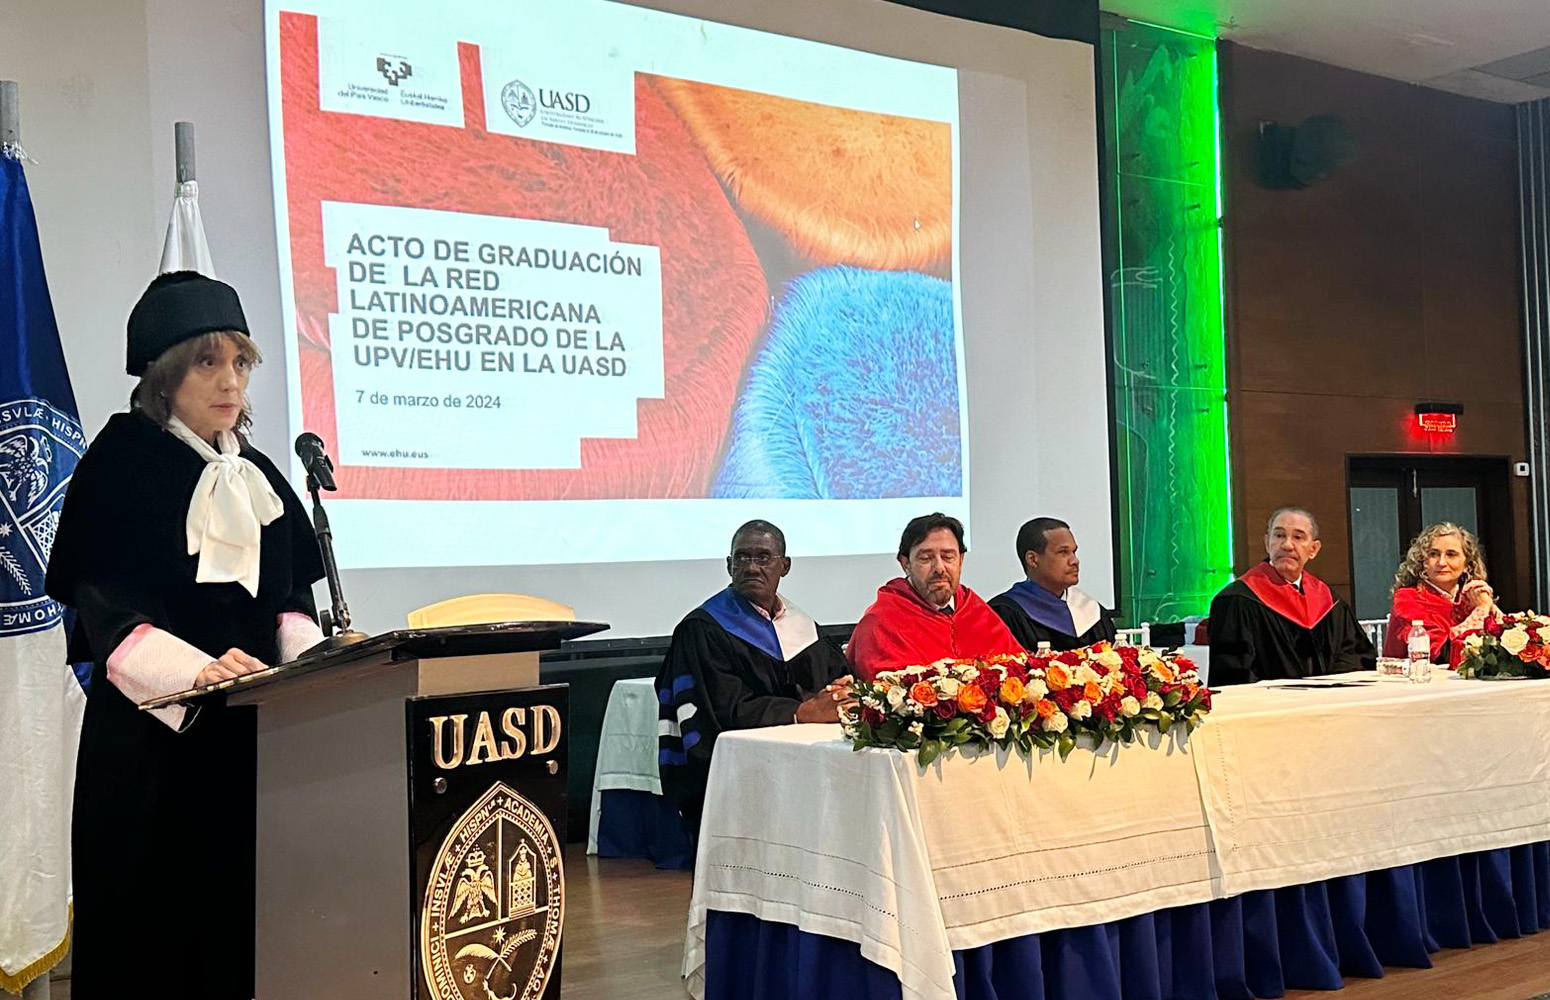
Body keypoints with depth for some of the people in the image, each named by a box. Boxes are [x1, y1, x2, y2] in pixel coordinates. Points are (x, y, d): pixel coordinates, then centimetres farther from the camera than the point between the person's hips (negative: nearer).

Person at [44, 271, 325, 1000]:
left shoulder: (257, 476, 13)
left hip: (252, 734, 5)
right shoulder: (118, 468, -5)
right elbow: (106, 609, -14)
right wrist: (195, 669, -30)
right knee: (155, 926, 0)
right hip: (149, 741, -5)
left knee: (239, 919, 6)